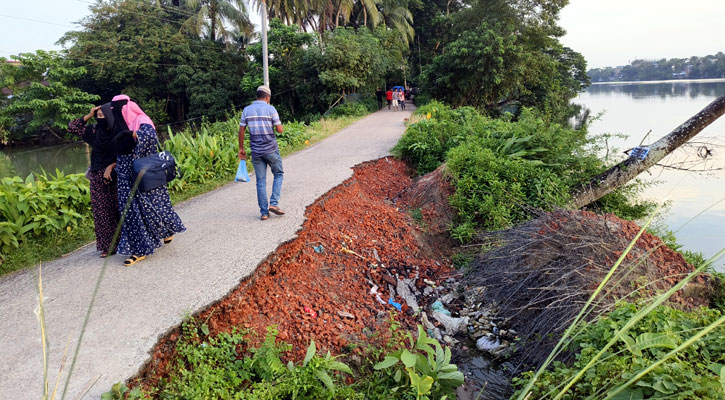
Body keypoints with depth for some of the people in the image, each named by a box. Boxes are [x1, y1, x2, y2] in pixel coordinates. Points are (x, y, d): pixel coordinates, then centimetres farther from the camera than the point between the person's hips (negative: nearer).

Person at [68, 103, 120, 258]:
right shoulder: (95, 131, 5)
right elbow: (72, 127, 10)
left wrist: (111, 166, -15)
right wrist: (88, 116, 1)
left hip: (115, 177, -5)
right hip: (98, 178, 5)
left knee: (119, 209, 1)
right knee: (102, 212, 5)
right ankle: (107, 246, 11)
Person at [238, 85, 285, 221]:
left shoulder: (247, 110, 6)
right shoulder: (270, 109, -5)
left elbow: (241, 131, 5)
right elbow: (280, 130, -7)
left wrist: (241, 149, 13)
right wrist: (279, 125, 15)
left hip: (256, 151, 3)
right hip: (271, 149, -3)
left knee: (261, 181, 8)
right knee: (278, 174, 16)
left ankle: (264, 212, 9)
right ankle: (274, 203, 2)